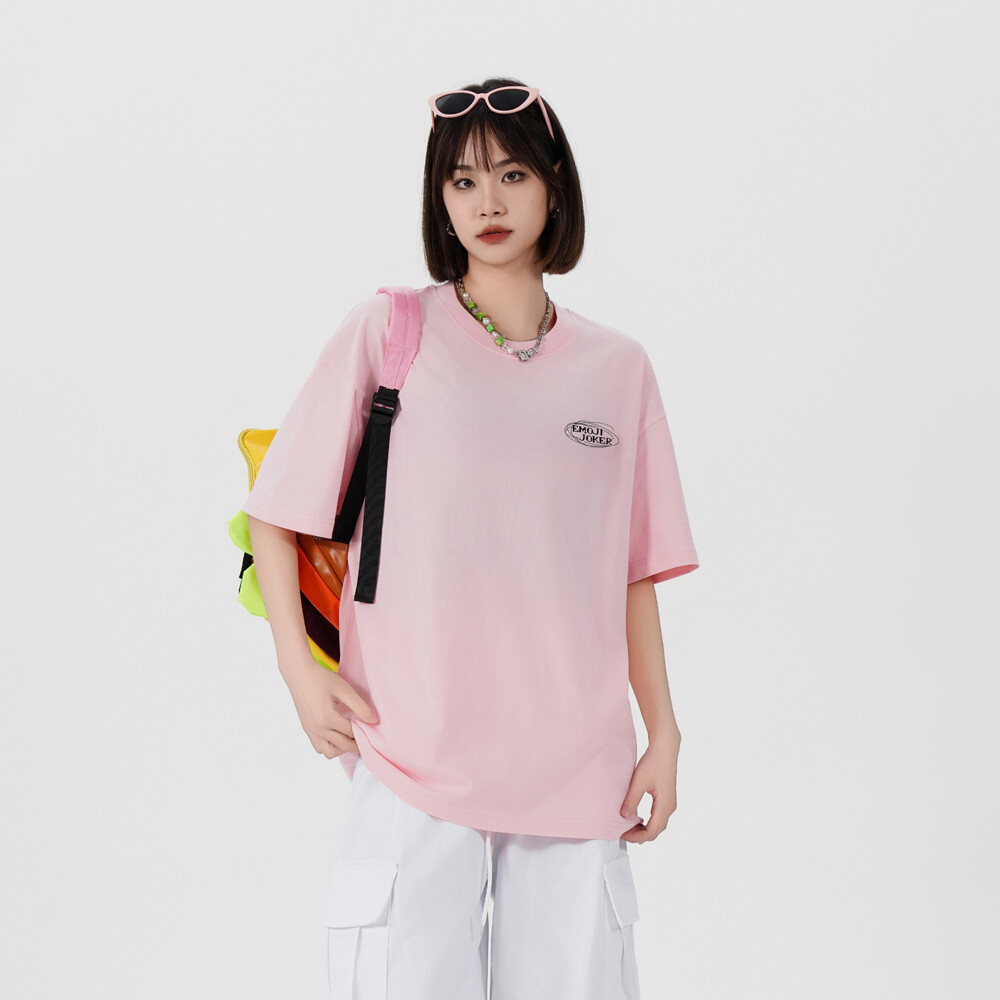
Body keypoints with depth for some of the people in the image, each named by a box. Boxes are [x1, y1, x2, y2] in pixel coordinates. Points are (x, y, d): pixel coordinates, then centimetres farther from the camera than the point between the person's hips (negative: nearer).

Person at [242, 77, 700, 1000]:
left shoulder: (617, 366, 9)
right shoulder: (388, 331, 2)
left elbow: (634, 573, 11)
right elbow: (275, 514, 5)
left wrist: (664, 735, 7)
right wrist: (299, 666, -5)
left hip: (577, 767, 2)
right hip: (413, 753, -2)